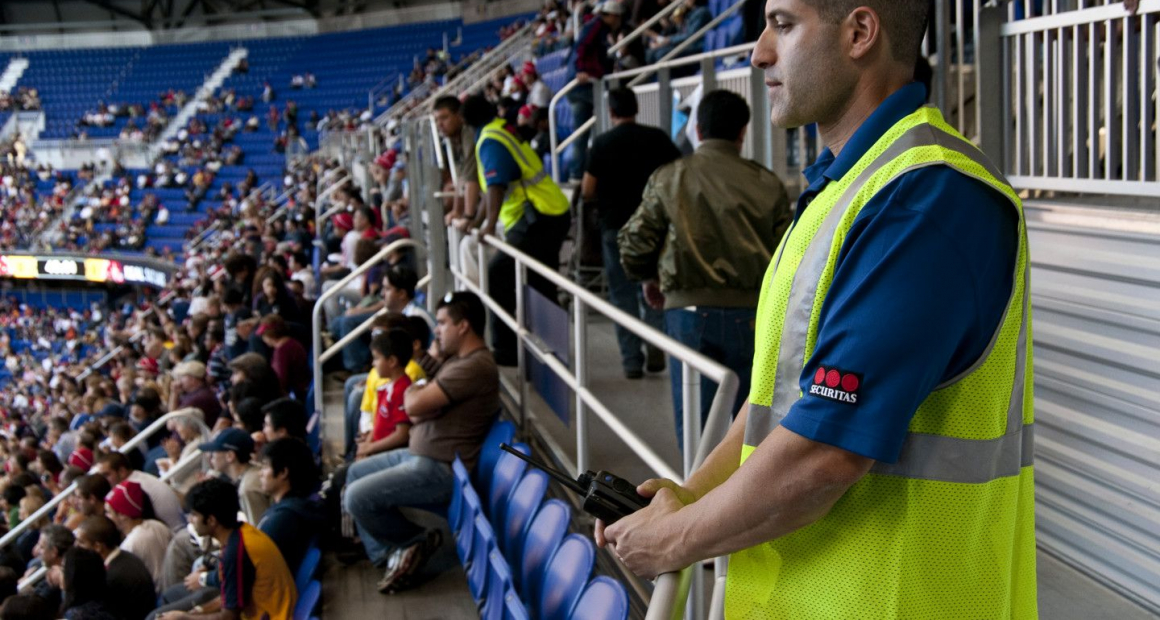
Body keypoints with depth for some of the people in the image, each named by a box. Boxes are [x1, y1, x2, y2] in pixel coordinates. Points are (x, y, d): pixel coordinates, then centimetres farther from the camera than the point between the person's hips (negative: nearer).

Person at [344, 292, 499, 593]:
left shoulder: (475, 366, -23)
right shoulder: (458, 360, 12)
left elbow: (414, 405, -26)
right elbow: (415, 411, 13)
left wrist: (412, 394, -3)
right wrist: (419, 398, -11)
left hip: (439, 469, -11)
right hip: (418, 454, 11)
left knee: (357, 497, -16)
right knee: (355, 473, 18)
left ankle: (417, 540, 5)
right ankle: (385, 554, 11)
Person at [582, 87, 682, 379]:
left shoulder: (602, 143, -5)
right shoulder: (656, 138, -1)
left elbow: (587, 191, -8)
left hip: (615, 225, -1)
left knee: (623, 293, 7)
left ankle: (632, 360, 7)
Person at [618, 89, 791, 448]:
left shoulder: (669, 178, 2)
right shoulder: (767, 184, 2)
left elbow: (635, 247, 0)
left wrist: (649, 280, 21)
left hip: (689, 310, -1)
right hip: (751, 313, 1)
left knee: (694, 420, 7)